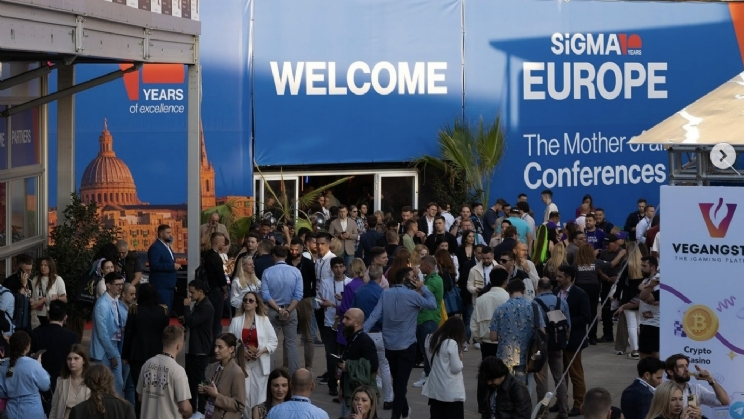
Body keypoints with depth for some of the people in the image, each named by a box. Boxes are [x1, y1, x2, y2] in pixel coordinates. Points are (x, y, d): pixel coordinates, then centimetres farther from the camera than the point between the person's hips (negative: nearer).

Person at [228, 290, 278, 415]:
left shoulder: (264, 320, 2)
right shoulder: (236, 321, 2)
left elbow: (274, 341, 2)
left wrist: (262, 351, -13)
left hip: (260, 363, 0)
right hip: (242, 362, 0)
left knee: (259, 395, 2)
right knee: (243, 394, -6)